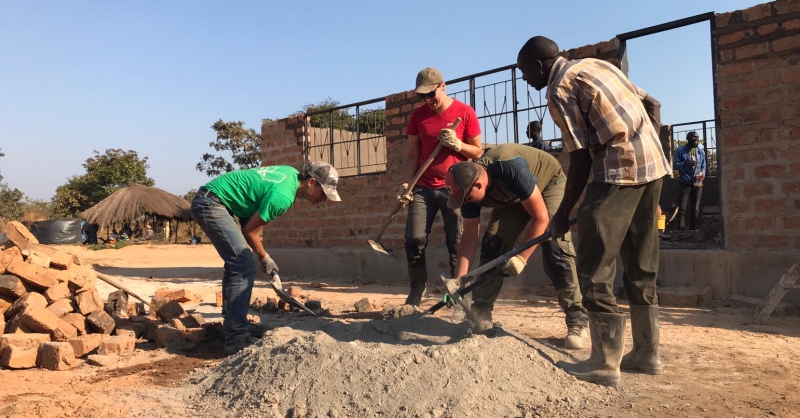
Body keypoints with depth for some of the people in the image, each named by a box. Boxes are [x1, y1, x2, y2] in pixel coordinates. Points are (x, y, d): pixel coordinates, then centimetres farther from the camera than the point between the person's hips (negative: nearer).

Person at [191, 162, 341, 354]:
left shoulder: (292, 173, 5)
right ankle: (237, 338, -15)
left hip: (210, 201, 11)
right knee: (244, 266, -16)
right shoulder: (283, 196, -22)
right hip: (211, 204, -11)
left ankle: (232, 325, 23)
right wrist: (264, 258, 3)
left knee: (236, 263, 14)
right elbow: (249, 230, -12)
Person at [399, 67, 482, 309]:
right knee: (414, 241, -5)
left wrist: (457, 144, -15)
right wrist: (406, 183, -4)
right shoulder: (418, 115, 8)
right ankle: (414, 297, 5)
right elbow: (412, 155, 8)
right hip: (423, 188, 3)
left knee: (457, 244, -1)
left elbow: (478, 152, 3)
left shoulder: (465, 112, -1)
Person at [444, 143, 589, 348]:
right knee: (492, 246, -9)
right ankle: (480, 315, 1)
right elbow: (469, 236, -14)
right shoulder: (468, 185, -22)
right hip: (513, 197, 6)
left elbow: (540, 217, -34)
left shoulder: (510, 169, -42)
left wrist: (522, 258, -32)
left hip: (549, 182, -5)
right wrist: (459, 282, -19)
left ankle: (578, 319, -14)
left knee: (555, 249, -22)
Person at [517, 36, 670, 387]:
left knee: (595, 269, -4)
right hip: (653, 164, 9)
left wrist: (563, 215, -2)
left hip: (619, 169, -9)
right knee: (641, 266, 14)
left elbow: (581, 160, -10)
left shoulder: (559, 89, -7)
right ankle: (646, 353, 22)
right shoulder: (595, 64, 18)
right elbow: (652, 105, 18)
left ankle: (605, 364, -1)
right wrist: (647, 151, 21)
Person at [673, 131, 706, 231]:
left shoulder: (701, 151, 11)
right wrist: (686, 163, -23)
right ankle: (681, 231, -5)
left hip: (697, 183, 4)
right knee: (682, 208, -7)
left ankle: (694, 230, 14)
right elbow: (675, 165, -5)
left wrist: (702, 174, -10)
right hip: (685, 183, -4)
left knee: (695, 209, 7)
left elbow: (703, 166, 10)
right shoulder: (681, 151, 0)